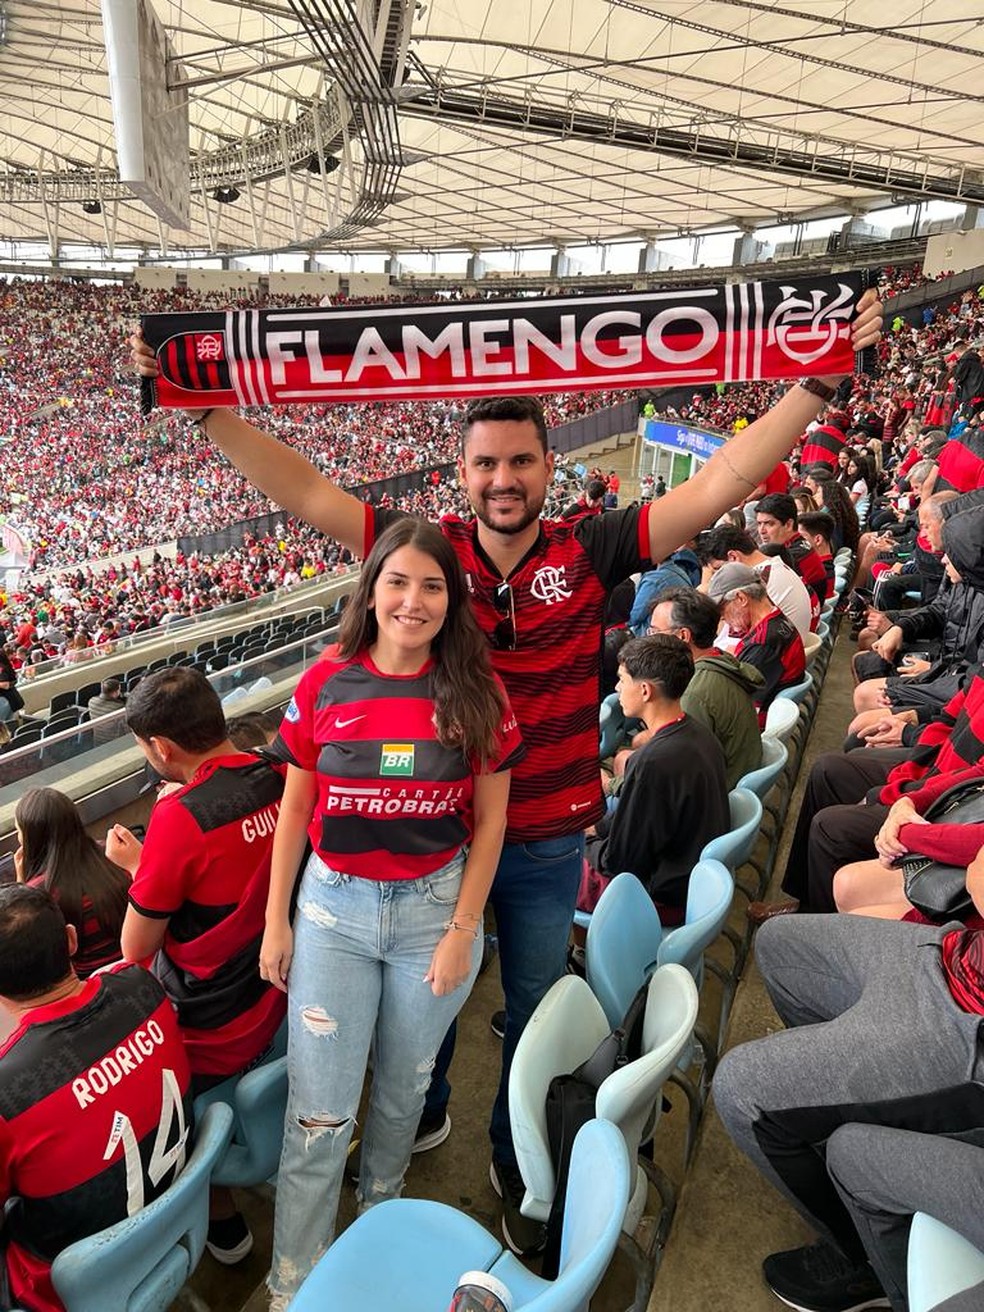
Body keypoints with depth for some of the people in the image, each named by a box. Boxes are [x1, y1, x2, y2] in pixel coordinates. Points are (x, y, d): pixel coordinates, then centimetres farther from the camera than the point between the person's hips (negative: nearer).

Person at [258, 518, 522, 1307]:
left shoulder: (476, 692, -8)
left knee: (403, 1088, 20)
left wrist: (462, 930, -6)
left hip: (436, 907, 0)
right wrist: (276, 921, 4)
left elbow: (491, 820, -3)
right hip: (333, 908, 0)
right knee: (319, 1113, 5)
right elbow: (295, 809, 2)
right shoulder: (326, 684, -6)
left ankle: (379, 1210, 50)